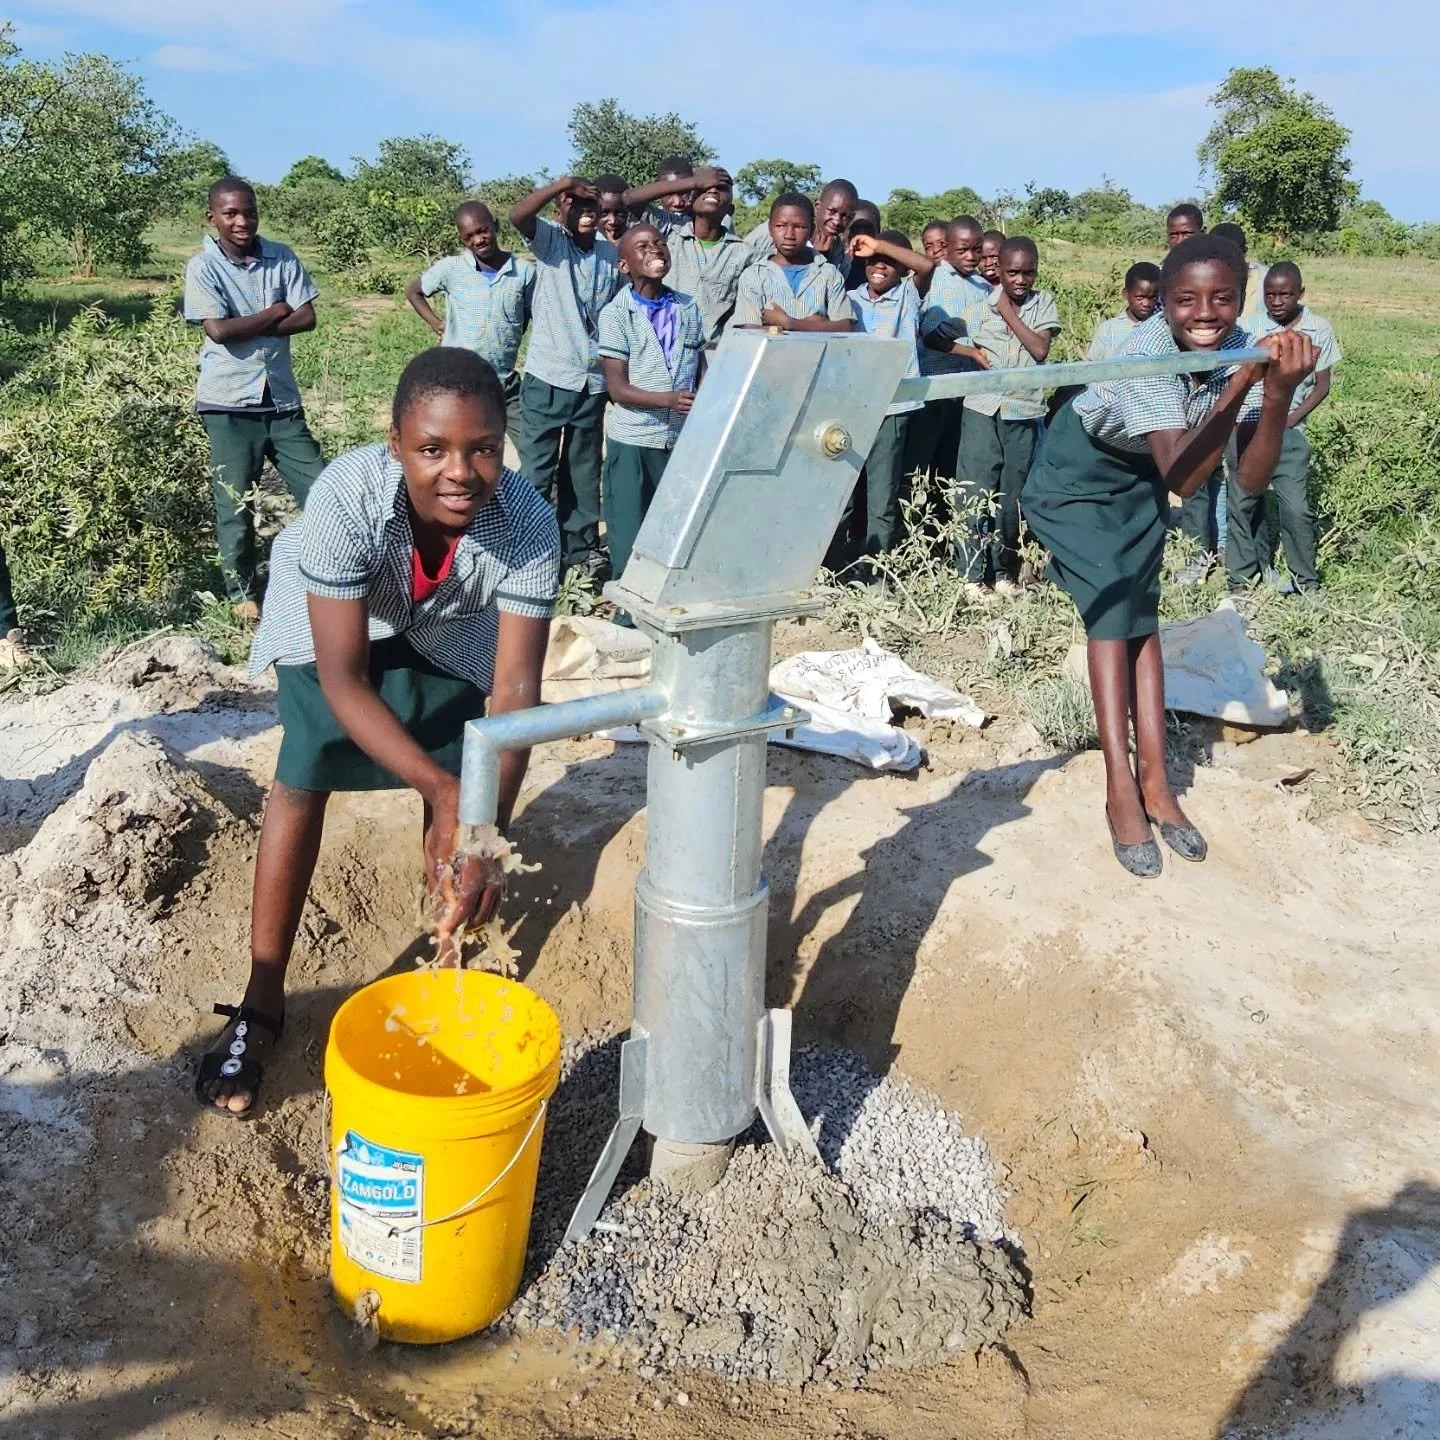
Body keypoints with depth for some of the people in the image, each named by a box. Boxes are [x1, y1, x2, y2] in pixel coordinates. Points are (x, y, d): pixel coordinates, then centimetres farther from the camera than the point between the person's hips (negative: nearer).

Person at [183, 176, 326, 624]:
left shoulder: (282, 258, 3)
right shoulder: (203, 267, -5)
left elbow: (307, 318, -4)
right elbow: (218, 330, -16)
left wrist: (246, 327, -11)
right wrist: (275, 312, -7)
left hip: (281, 398, 3)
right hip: (228, 403, -3)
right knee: (235, 502, 6)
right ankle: (241, 593, 18)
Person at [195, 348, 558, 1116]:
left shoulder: (528, 523, -37)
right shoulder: (345, 497, -42)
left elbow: (515, 688, -35)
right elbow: (343, 678, -38)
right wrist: (443, 793, -47)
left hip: (446, 626, 2)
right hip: (332, 617, -2)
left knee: (460, 782, -2)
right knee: (305, 780, -10)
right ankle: (261, 1000, 0)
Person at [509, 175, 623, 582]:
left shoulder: (613, 255, 9)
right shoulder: (550, 240, -2)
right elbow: (517, 215, -24)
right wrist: (561, 184, -27)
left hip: (593, 380, 4)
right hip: (548, 376, -4)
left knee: (583, 470, 14)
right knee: (537, 469, 0)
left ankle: (581, 548, 24)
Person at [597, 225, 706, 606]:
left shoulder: (688, 308, 7)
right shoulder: (616, 314, -5)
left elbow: (702, 372, 13)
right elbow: (617, 389, -11)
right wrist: (670, 399, -25)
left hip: (683, 437, 3)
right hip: (632, 440, -3)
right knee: (630, 532, 3)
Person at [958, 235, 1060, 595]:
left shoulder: (1044, 302, 5)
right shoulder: (982, 301, 2)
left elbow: (1040, 350, -6)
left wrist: (1009, 313, -6)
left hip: (1024, 410, 1)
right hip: (982, 407, -1)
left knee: (1012, 494, 6)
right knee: (976, 491, -5)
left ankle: (1003, 571, 16)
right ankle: (972, 572, 1)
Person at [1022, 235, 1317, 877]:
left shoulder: (1243, 350, -21)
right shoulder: (1147, 353, -35)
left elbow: (1250, 480, -27)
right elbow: (1182, 479, -44)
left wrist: (1280, 394, -41)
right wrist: (1237, 388, -53)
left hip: (1140, 476, 5)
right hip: (1078, 469, -5)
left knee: (1141, 611, 0)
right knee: (1110, 608, -13)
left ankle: (1154, 780, 2)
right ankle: (1121, 790, -11)